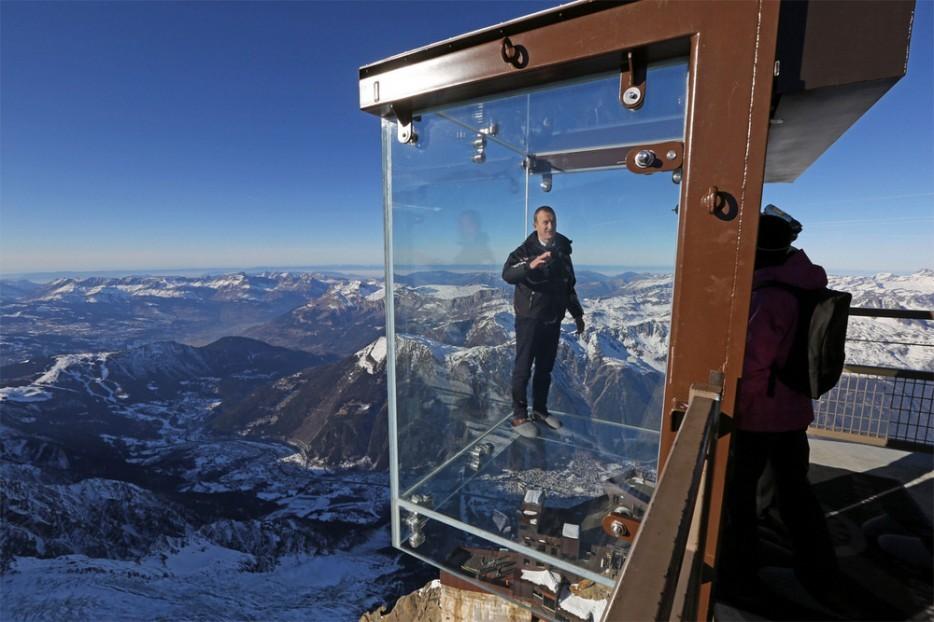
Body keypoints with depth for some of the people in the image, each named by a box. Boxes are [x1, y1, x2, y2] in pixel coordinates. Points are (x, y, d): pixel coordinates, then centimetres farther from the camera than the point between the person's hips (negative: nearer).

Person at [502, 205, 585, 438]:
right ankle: (519, 416, 14)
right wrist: (530, 265, -45)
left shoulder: (563, 252, 8)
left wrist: (577, 314, 18)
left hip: (553, 320, 6)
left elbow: (569, 286, 17)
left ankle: (540, 410, 30)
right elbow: (507, 274, -28)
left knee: (545, 368, 15)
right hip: (530, 319, -5)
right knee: (523, 368, 2)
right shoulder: (525, 250, -10)